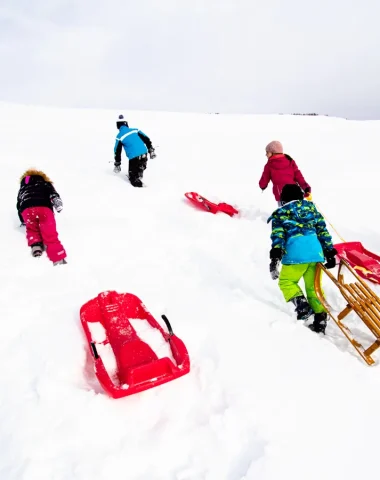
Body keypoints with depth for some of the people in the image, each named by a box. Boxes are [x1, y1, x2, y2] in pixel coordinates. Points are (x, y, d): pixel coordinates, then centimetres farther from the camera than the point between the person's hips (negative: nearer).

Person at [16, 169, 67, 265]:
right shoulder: (45, 183, 32)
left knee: (32, 229, 27)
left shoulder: (22, 188, 41)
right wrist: (57, 203, -7)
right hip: (44, 207, -2)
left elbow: (19, 205, 41)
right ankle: (58, 258, -27)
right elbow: (52, 192, 9)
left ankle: (35, 244, -1)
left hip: (27, 209, 2)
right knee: (50, 234, -8)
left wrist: (23, 221, 52)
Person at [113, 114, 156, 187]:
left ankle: (137, 182, -16)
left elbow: (117, 151, 8)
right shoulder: (135, 130, 14)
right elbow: (146, 139, 12)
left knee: (132, 175, 5)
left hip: (133, 157, -4)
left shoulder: (119, 136, 5)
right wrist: (151, 150, 18)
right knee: (140, 168, 31)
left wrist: (117, 164, 17)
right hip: (144, 154, 4)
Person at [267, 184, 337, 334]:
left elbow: (278, 235, -2)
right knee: (314, 287, 15)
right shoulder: (311, 208, 23)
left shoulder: (280, 213, 11)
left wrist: (275, 256, -8)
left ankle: (302, 306, -8)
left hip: (296, 254, -5)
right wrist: (330, 253, 20)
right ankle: (320, 321, 16)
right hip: (316, 253, 5)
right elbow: (323, 231, 19)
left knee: (286, 281, 13)